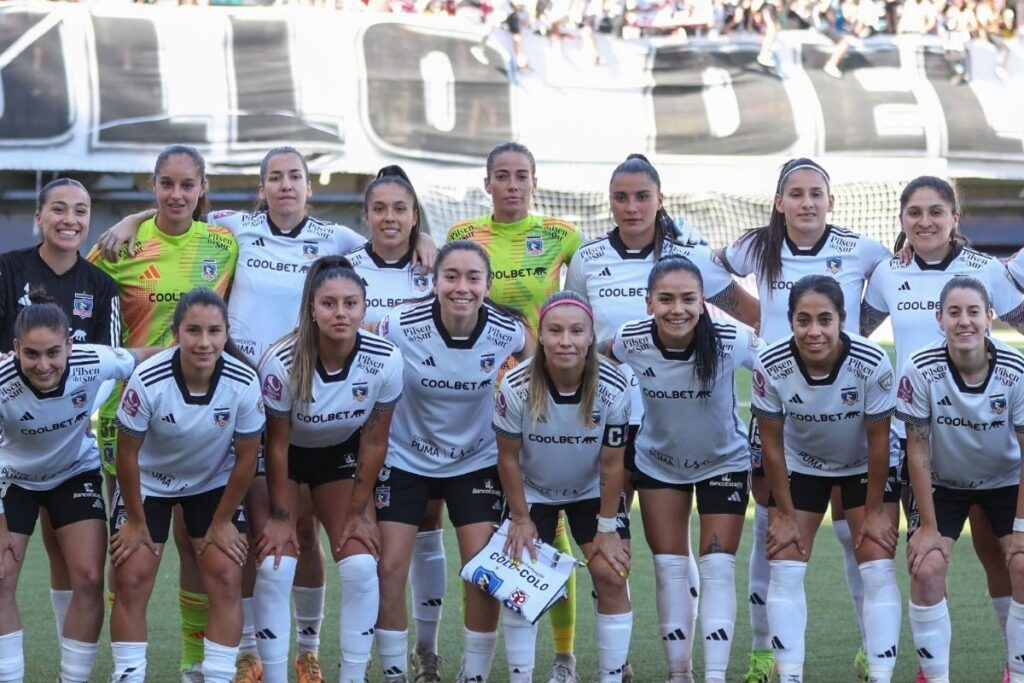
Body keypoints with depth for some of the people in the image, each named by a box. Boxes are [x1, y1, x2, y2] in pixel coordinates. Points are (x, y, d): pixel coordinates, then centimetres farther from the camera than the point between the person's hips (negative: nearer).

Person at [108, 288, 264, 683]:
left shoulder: (244, 384, -26)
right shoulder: (147, 381, -31)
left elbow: (246, 457, -12)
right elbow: (128, 453, -16)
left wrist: (223, 522, -6)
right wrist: (136, 521, -8)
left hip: (214, 484, 1)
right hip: (149, 483, -1)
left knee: (226, 579, -6)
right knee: (131, 580, -6)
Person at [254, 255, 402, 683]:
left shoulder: (385, 360, -26)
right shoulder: (282, 362, -32)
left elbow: (374, 441, -12)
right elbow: (277, 444, -18)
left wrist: (358, 512, -6)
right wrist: (280, 516, -12)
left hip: (341, 454, 2)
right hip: (286, 455, -2)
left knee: (361, 566, -8)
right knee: (276, 566, -13)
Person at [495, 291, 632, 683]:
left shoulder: (613, 388, -28)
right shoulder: (516, 386, -31)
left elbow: (612, 463, -16)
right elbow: (508, 457, -15)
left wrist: (608, 526, -11)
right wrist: (520, 518, -9)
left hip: (593, 491, 1)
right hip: (532, 492, 0)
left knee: (611, 576, -7)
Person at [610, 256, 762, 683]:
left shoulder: (731, 342, -31)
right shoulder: (630, 342, -25)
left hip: (724, 462, -2)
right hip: (658, 463, 2)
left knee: (718, 568, -5)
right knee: (670, 567, 6)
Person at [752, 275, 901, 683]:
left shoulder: (872, 364, -33)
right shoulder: (770, 367, -29)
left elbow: (878, 441, -19)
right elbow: (771, 443, -15)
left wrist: (874, 511, -11)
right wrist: (785, 513, -9)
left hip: (866, 467, -1)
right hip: (800, 466, 1)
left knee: (879, 570, -7)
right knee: (785, 569, -4)